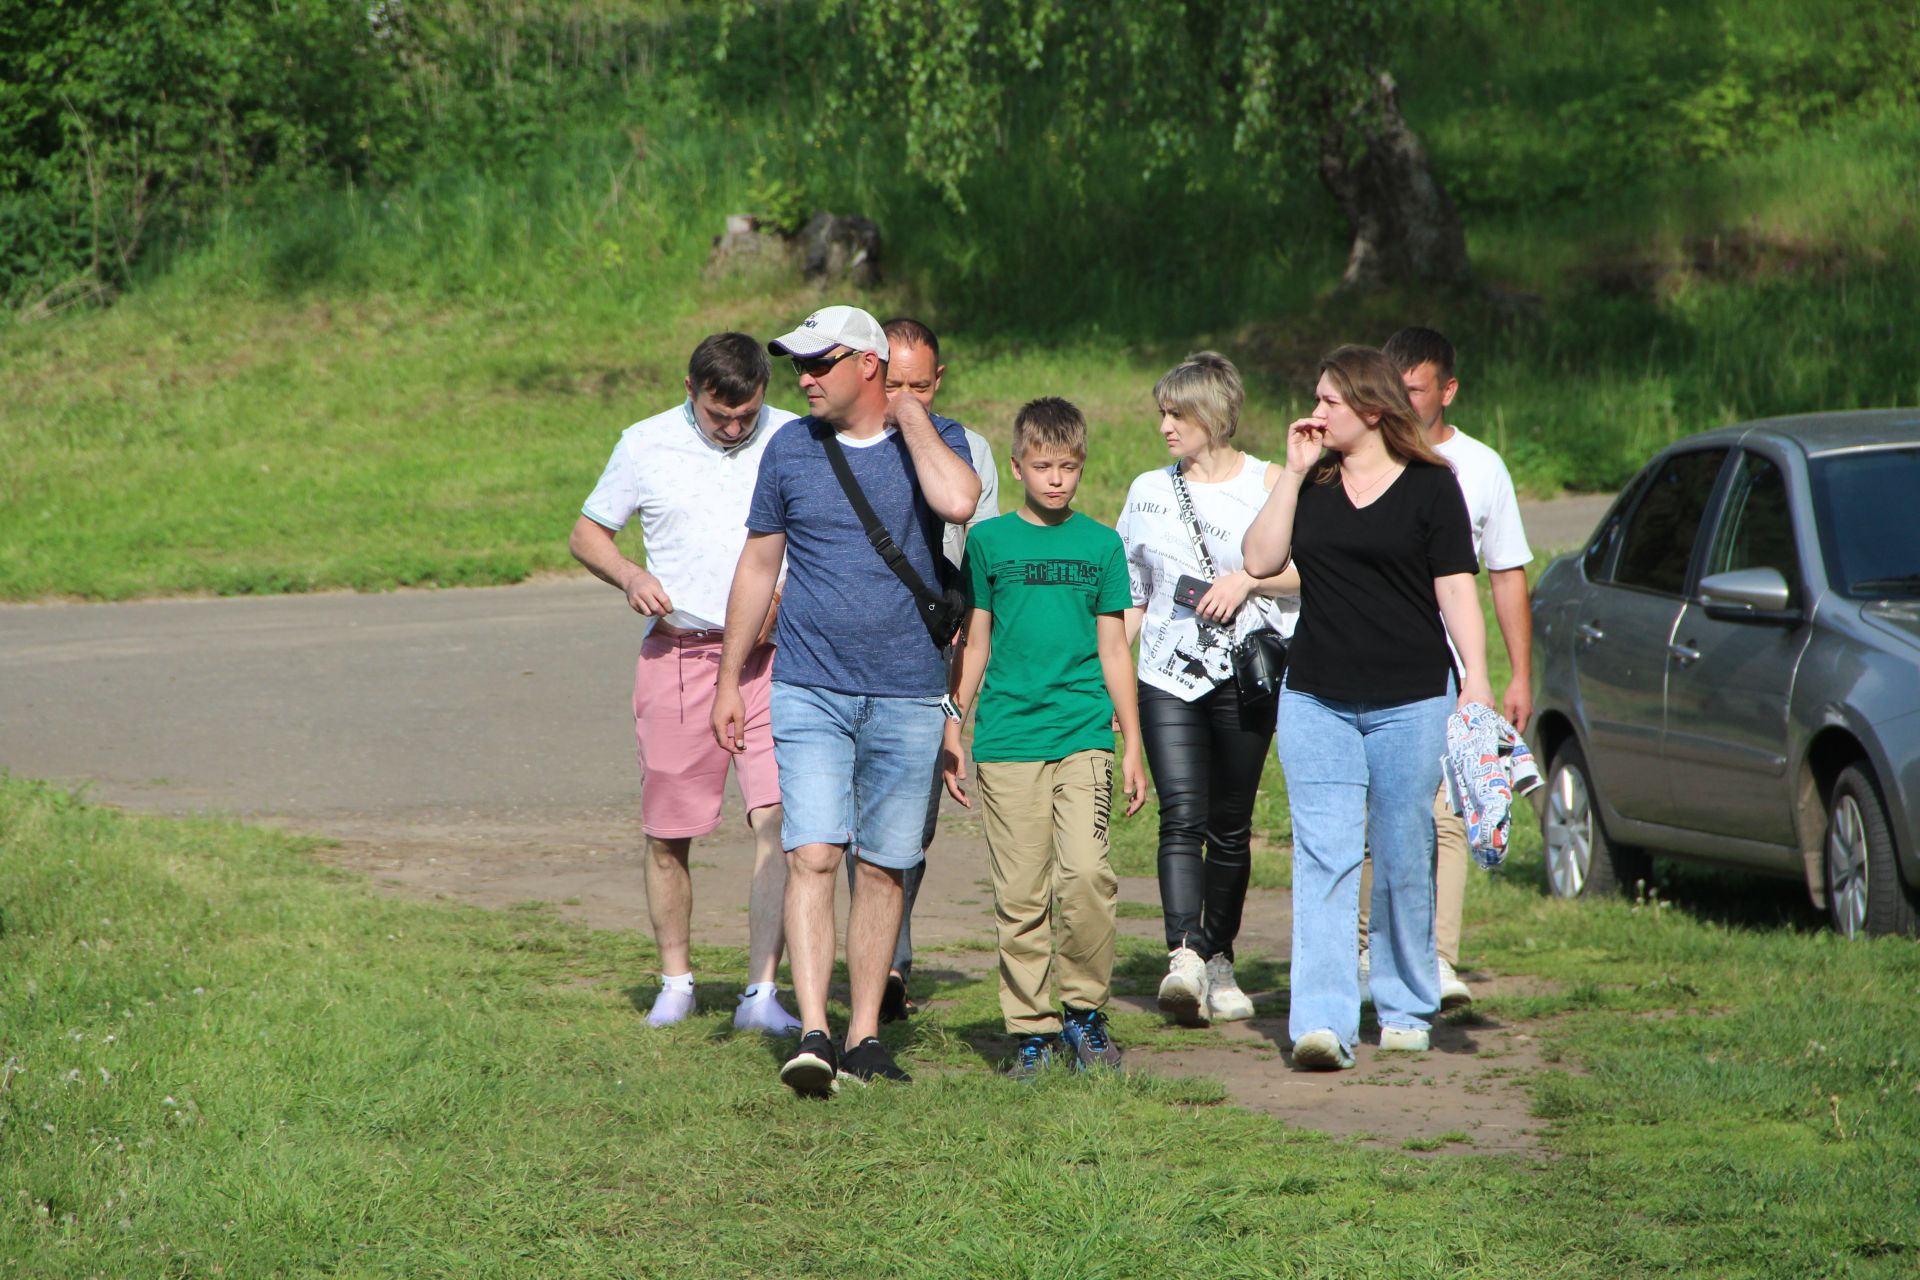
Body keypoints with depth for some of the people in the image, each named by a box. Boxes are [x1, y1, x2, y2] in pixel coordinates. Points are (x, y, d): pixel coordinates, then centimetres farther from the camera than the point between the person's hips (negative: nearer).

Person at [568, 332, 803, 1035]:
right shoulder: (646, 445, 3)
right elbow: (586, 534, 13)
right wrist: (630, 576, -7)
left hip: (772, 658, -1)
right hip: (679, 654, 1)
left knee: (778, 818, -14)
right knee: (667, 834, 6)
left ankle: (762, 992, -12)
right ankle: (675, 981, 25)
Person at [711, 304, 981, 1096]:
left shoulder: (933, 442, 0)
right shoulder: (790, 450, 6)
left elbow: (956, 502, -24)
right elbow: (759, 564, 13)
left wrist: (911, 418, -11)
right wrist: (730, 681, 12)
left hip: (908, 695, 0)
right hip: (811, 692, 0)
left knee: (883, 868, 6)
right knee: (812, 856, -13)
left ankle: (865, 1036, 15)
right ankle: (812, 1036, -20)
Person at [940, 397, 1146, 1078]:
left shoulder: (1101, 544, 9)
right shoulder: (989, 541, 7)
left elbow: (1114, 651, 12)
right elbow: (973, 646, 12)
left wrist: (1133, 746, 11)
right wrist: (951, 728, 8)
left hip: (1083, 734, 0)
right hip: (1007, 736, 0)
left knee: (1085, 874, -15)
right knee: (1020, 894, -1)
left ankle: (1085, 1010, 1)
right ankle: (1032, 1029, 7)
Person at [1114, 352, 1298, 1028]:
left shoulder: (1267, 484, 3)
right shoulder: (1149, 492, 13)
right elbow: (1131, 599, 17)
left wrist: (1247, 578, -13)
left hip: (1246, 676, -1)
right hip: (1168, 679, 1)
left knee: (1230, 827, 4)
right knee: (1181, 817, -15)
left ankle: (1219, 961, 16)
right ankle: (1183, 955, -27)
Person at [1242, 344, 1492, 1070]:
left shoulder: (1430, 487, 0)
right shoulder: (1312, 484, 11)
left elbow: (1456, 589, -2)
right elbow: (1261, 560, 1)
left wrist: (1476, 678, -12)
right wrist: (1294, 473, -2)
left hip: (1410, 702, -2)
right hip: (1316, 701, 2)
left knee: (1404, 860, 6)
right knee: (1323, 859, -8)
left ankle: (1405, 1008, 22)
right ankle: (1323, 1022, -15)